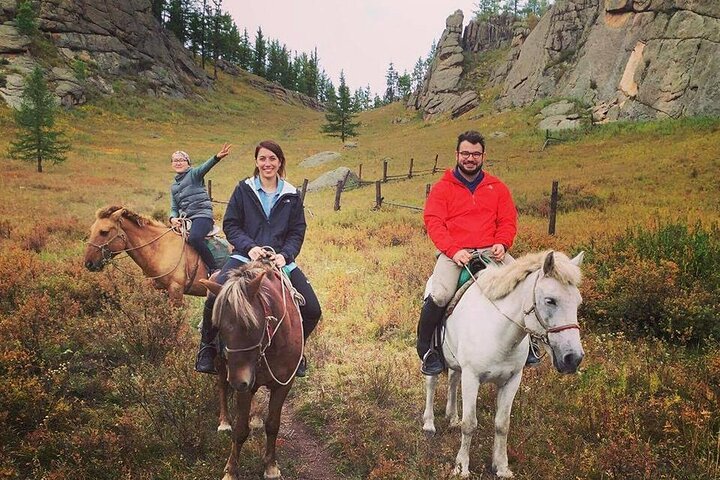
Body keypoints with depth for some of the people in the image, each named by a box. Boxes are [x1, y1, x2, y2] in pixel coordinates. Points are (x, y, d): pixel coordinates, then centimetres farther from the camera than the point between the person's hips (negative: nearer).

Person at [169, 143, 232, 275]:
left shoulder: (194, 174, 4)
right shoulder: (173, 186, 22)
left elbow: (205, 167, -18)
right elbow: (174, 208, 20)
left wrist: (217, 157, -41)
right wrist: (173, 218, -5)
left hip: (202, 215, -8)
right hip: (185, 219, 8)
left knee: (194, 238, -34)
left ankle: (214, 269, -27)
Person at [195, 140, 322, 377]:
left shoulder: (291, 195, 10)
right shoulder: (244, 189, 6)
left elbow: (297, 232, 8)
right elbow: (230, 225, 3)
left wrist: (285, 254, -12)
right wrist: (249, 247, -14)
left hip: (280, 259, 2)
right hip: (246, 257, -2)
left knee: (312, 311, -7)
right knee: (214, 299, -27)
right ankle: (207, 346, 1)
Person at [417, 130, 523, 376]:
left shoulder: (497, 187, 16)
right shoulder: (442, 188, 7)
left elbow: (508, 220, 12)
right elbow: (433, 222, -4)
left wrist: (502, 244, -9)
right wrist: (453, 250, -18)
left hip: (490, 251, 3)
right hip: (454, 252, -3)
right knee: (441, 294, -29)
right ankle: (425, 348, -7)